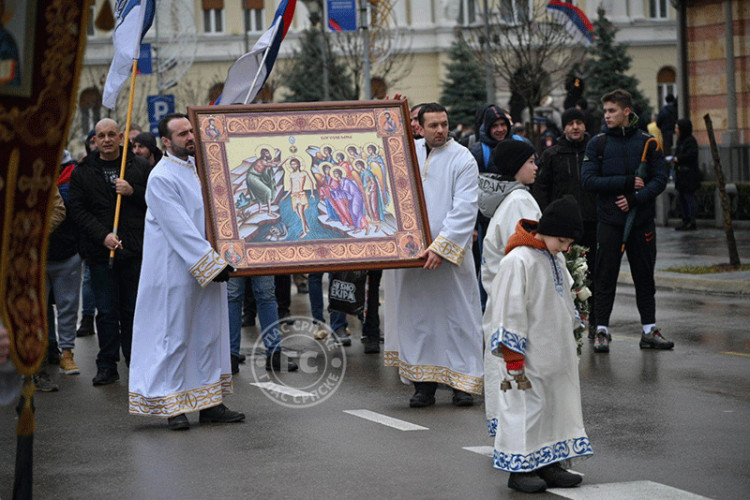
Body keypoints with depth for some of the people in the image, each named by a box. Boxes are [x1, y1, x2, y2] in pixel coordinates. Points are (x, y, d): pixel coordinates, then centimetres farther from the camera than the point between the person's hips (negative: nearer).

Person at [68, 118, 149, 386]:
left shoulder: (140, 166, 7)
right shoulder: (83, 172, 6)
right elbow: (77, 209, 0)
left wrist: (133, 192, -12)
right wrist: (103, 235, -12)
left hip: (135, 250, 0)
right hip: (100, 251, 0)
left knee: (133, 309, 5)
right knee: (106, 311, 1)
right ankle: (107, 365, 7)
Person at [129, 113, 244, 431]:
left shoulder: (199, 166, 10)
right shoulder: (161, 178, -14)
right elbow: (180, 229, -19)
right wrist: (213, 263, -21)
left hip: (207, 266, 8)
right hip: (176, 270, -8)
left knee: (209, 332, 10)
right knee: (175, 335, -1)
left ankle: (210, 403, 15)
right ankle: (173, 406, 6)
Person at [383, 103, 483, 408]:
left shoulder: (462, 159, -5)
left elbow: (464, 211, -12)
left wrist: (440, 247, -20)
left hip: (450, 253, -4)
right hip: (410, 251, 4)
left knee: (456, 314, 0)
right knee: (416, 316, 4)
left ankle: (462, 382, 7)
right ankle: (423, 384, 10)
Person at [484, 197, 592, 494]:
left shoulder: (556, 259, 9)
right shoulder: (518, 261, -18)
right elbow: (509, 311, -18)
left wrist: (569, 344, 25)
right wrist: (514, 359, -18)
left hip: (555, 356, 9)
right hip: (528, 357, -9)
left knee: (557, 405, 11)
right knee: (527, 407, -3)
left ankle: (549, 466, 20)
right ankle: (519, 469, 7)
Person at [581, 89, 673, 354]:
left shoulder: (647, 142, 4)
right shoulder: (597, 144, 1)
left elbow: (660, 179, 0)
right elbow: (589, 180, -8)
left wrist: (635, 198, -14)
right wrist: (628, 182, -13)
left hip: (641, 220, 1)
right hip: (609, 221, -1)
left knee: (644, 276, 7)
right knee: (605, 276, 1)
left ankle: (649, 329, 14)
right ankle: (602, 330, 8)